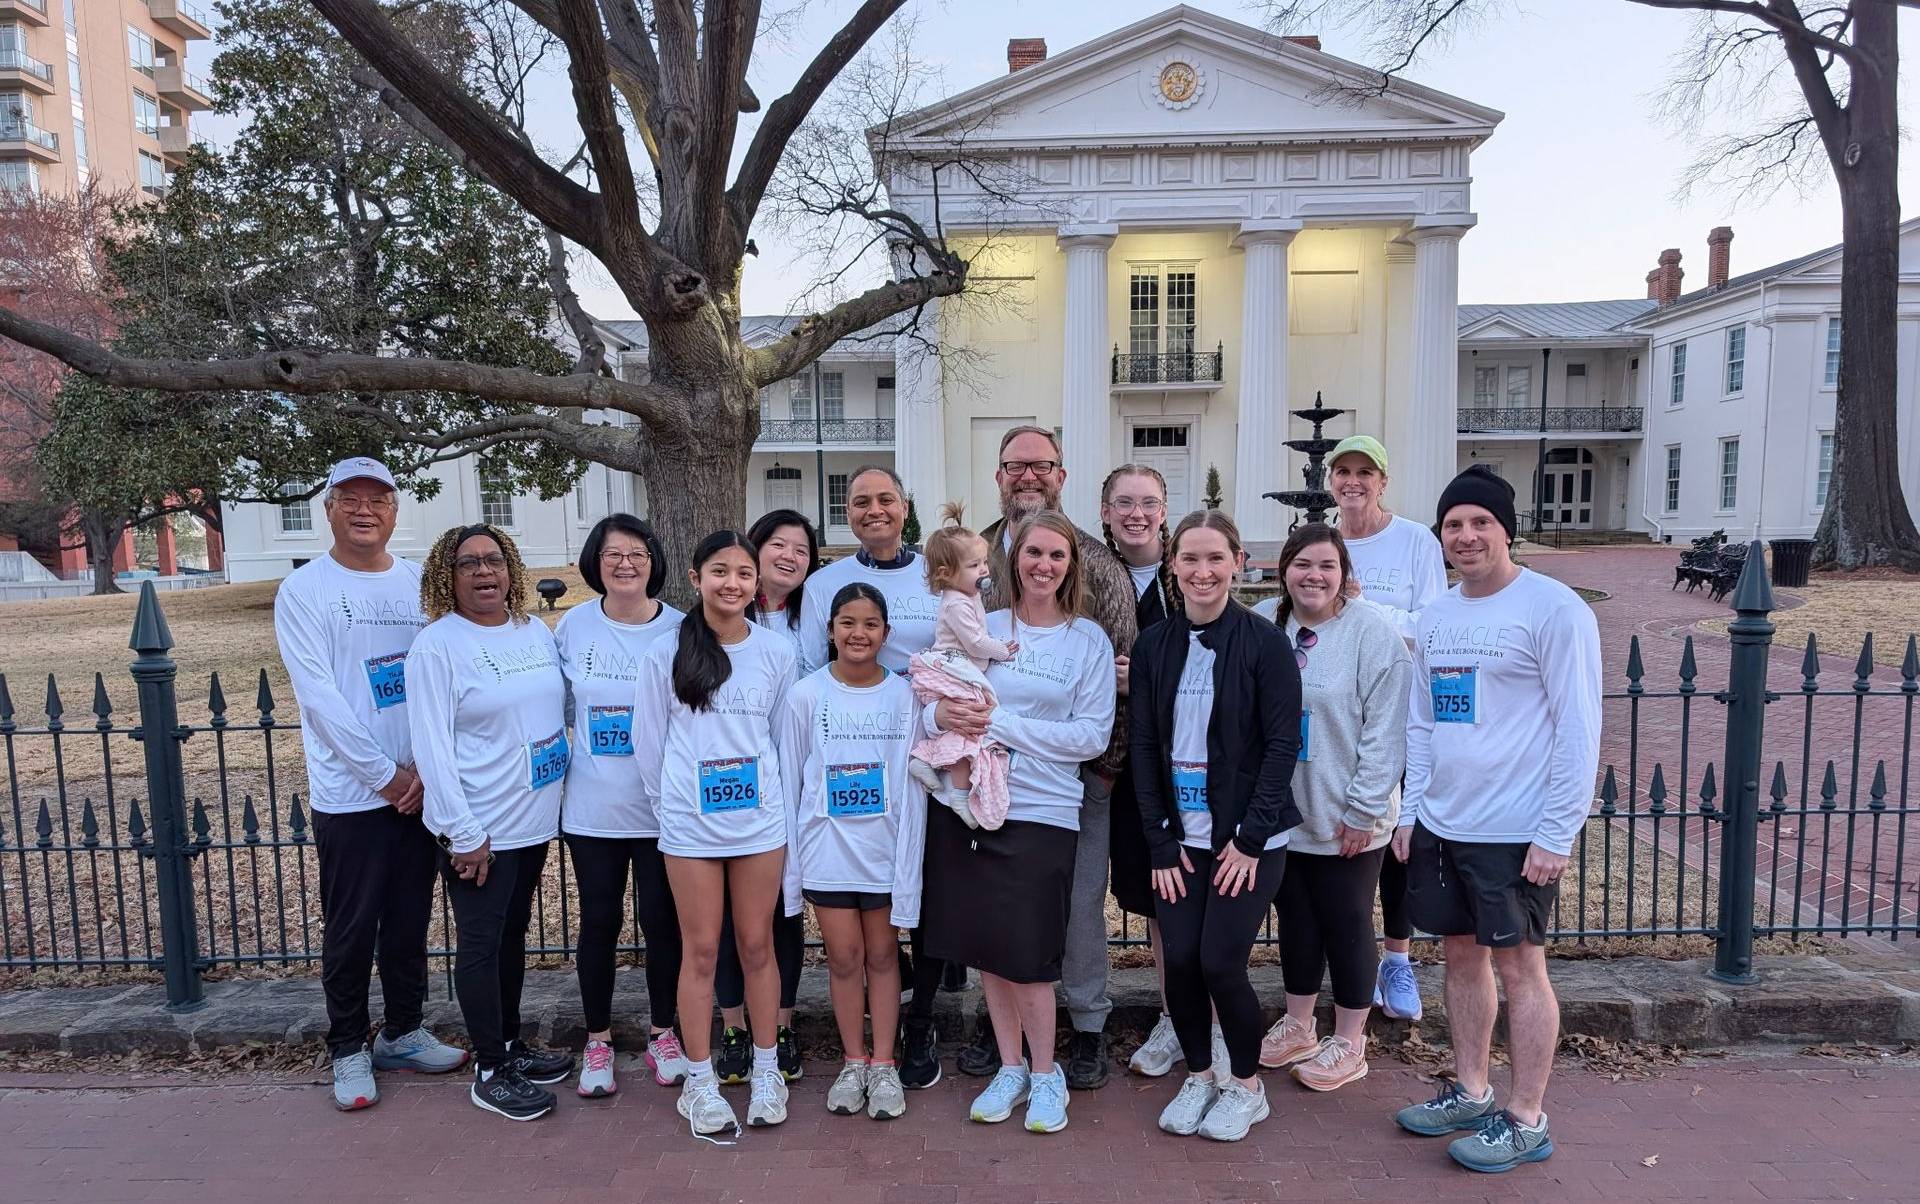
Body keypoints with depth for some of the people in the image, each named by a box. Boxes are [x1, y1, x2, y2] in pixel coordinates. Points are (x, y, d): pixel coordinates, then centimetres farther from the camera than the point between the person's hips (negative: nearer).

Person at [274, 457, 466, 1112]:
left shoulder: (420, 582, 6)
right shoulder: (303, 590, -4)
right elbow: (320, 697, -11)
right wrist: (386, 774, -13)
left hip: (419, 788, 4)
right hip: (350, 793, -3)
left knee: (410, 921, 15)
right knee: (350, 930, 7)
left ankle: (403, 1032, 31)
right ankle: (348, 1048, 25)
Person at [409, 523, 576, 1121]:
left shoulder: (536, 632, 6)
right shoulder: (437, 646, -12)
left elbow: (559, 711, 15)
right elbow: (433, 747, -15)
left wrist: (557, 799, 11)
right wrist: (464, 834, -17)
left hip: (534, 819, 6)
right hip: (478, 829, -6)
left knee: (513, 935, 18)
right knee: (482, 945, 4)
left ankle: (511, 1044, 34)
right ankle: (491, 1072, 18)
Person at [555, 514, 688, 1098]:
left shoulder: (679, 629, -5)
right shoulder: (573, 625, -1)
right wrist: (562, 759, 5)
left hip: (662, 805, -1)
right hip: (592, 806, 1)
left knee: (661, 920, 8)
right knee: (599, 922, 10)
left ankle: (663, 1033, 28)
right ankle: (597, 1040, 29)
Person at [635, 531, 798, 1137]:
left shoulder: (777, 652, 0)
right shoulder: (666, 653, -3)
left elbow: (782, 734, 8)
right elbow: (650, 738, 3)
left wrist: (769, 793, 6)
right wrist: (668, 800, 4)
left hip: (760, 819, 1)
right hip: (689, 823, -1)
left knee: (756, 945, 10)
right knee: (700, 950, 7)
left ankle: (765, 1069, 26)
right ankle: (700, 1080, 21)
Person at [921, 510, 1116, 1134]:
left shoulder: (1089, 640, 0)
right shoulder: (980, 628, 6)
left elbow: (1092, 735, -7)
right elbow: (934, 704, 7)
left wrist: (1002, 724, -14)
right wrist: (940, 714, -18)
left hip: (1042, 812, -3)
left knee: (1025, 953, -2)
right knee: (984, 945, 11)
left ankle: (1046, 1074, 23)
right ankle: (1010, 1068, 31)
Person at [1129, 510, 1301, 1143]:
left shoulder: (1264, 642, -7)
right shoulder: (1153, 646, 3)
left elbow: (1282, 744, -8)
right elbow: (1144, 747, 4)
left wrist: (1250, 838, -12)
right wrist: (1160, 841, -2)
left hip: (1249, 835, -3)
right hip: (1181, 834, 3)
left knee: (1220, 962, -5)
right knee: (1179, 960, 0)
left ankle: (1246, 1084, 22)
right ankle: (1199, 1075, 27)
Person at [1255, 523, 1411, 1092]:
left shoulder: (1372, 631, -13)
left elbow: (1385, 730, -15)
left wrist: (1363, 809, -16)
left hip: (1347, 821, -5)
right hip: (1283, 812, 5)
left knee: (1346, 924, 10)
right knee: (1295, 920, 17)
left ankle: (1348, 1043, 27)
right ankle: (1298, 1028, 35)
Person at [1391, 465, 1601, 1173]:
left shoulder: (1554, 609, -11)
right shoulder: (1435, 617, 10)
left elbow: (1579, 729, -13)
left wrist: (1557, 835, -15)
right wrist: (1411, 811, 11)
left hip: (1515, 831, -6)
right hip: (1440, 824, 6)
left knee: (1518, 966, 3)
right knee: (1461, 954, 15)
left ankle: (1526, 1121, 17)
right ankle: (1469, 1093, 29)